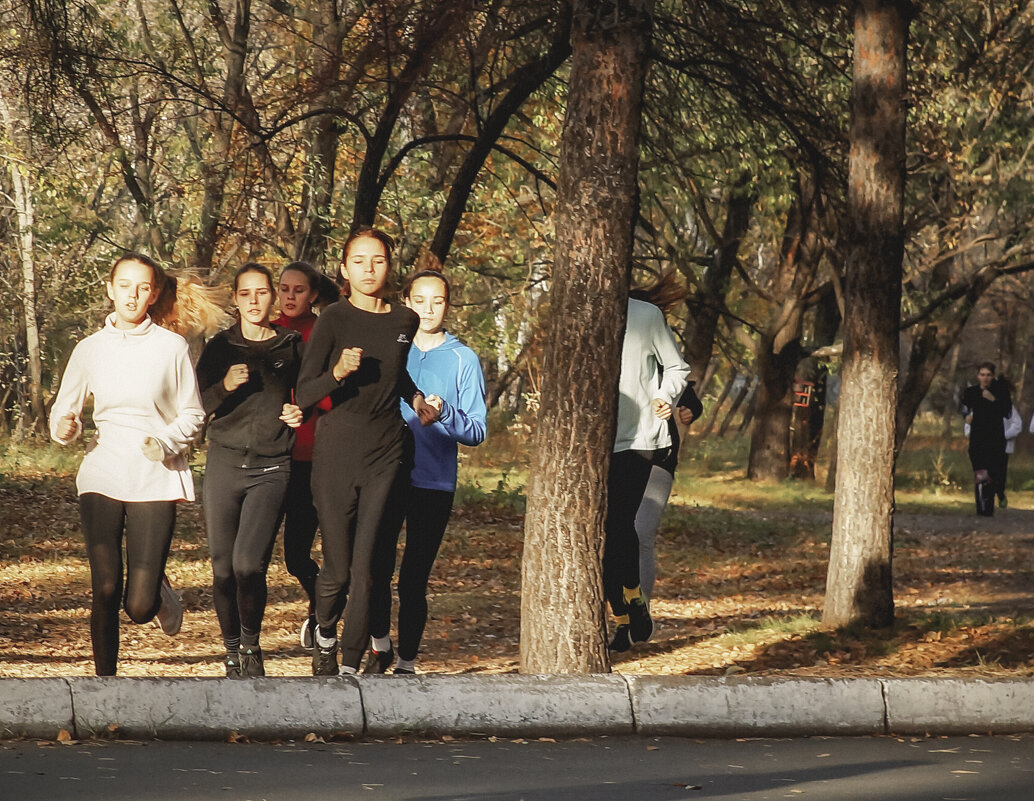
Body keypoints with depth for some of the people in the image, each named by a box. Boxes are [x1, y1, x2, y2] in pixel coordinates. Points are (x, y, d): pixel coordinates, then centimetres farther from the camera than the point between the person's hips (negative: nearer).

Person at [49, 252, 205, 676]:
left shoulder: (172, 347, 0)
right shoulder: (90, 349, 6)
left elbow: (193, 415, 6)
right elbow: (63, 410, 12)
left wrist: (165, 442, -14)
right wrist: (65, 427, -11)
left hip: (154, 480, -1)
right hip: (102, 477, 1)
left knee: (139, 607, -5)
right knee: (105, 592, -8)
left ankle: (158, 590, 32)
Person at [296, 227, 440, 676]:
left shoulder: (405, 322, 7)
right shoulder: (334, 319, -5)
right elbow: (304, 395, -10)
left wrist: (415, 398, 15)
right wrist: (338, 373, -26)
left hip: (387, 454, 2)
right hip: (337, 452, -2)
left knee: (366, 567, -5)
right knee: (338, 569, 2)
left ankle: (350, 667, 2)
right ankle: (324, 635, 32)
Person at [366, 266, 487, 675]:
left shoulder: (463, 360, 3)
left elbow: (476, 432, -2)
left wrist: (444, 414, -20)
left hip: (434, 483, -1)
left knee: (413, 580, 0)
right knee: (376, 569, -3)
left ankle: (407, 663, 13)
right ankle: (379, 645, 21)